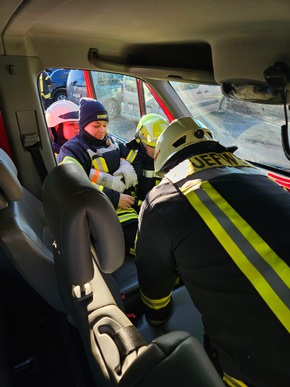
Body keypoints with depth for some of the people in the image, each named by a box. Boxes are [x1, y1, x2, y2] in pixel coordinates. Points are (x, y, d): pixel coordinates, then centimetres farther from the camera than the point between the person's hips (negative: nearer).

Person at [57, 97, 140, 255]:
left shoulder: (112, 143, 21)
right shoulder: (72, 151, 1)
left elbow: (134, 166, 11)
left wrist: (114, 183, -10)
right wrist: (115, 198, -17)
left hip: (124, 199, 7)